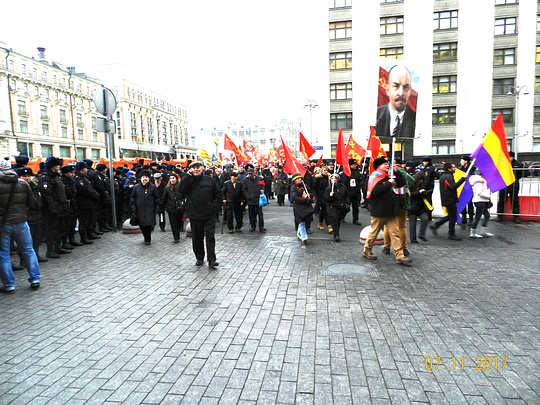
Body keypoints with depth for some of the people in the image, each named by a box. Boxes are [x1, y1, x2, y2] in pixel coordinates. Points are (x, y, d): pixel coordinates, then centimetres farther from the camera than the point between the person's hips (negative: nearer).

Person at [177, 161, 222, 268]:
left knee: (210, 237, -3)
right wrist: (189, 175, -16)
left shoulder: (209, 180, 2)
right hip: (194, 215, 1)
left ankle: (211, 260, 0)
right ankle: (199, 258, 25)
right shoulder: (188, 181, 3)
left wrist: (214, 206, -4)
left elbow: (218, 194, 6)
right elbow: (180, 189, -16)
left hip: (209, 215, -1)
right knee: (197, 238, 11)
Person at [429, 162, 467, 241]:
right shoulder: (448, 177, -16)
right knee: (453, 217, -2)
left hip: (447, 200, 10)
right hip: (450, 200, -10)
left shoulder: (444, 176, 16)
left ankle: (435, 226, 16)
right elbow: (454, 186, -28)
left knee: (450, 216, 18)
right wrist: (463, 178, -26)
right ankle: (451, 234, 7)